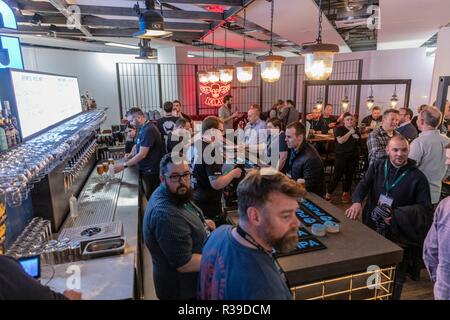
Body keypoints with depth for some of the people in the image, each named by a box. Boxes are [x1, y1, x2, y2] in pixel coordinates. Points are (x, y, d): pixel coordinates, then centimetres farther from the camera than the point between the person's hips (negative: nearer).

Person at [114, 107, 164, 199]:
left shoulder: (148, 130, -23)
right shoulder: (143, 128, 8)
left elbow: (142, 154, -26)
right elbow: (137, 145, 19)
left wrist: (124, 165, -23)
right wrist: (130, 155, 0)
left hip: (150, 171, -9)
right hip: (145, 169, 9)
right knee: (147, 195, 17)